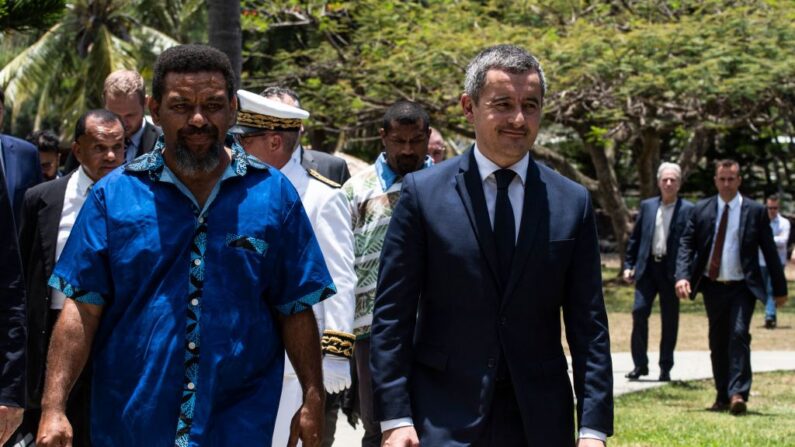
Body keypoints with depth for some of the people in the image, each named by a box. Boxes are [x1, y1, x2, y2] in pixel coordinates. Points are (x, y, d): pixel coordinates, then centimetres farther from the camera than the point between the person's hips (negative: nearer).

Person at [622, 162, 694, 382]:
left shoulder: (688, 210, -1)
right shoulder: (647, 206, 10)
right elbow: (635, 238, 14)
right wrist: (628, 265, 8)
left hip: (671, 271, -2)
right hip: (647, 267, 2)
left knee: (669, 320, 4)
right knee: (639, 311, -7)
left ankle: (665, 367, 13)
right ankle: (640, 364, 3)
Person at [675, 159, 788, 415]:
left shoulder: (755, 211, 0)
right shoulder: (701, 210, 4)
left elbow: (770, 251, 3)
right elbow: (686, 244, 1)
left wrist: (780, 289, 5)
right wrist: (682, 276, -15)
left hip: (742, 287, -3)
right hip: (713, 287, 3)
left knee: (739, 335, -18)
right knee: (718, 342, 9)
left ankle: (738, 394, -21)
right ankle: (722, 395, 19)